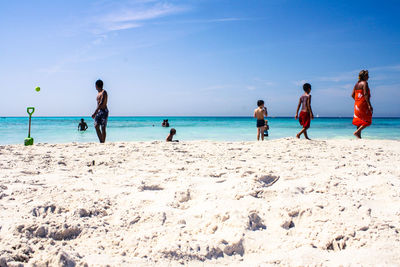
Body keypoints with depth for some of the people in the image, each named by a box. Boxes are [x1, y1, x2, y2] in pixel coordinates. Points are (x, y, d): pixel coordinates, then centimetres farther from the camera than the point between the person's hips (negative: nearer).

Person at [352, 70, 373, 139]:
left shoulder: (357, 84, 13)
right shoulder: (364, 83, -9)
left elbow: (352, 95, 11)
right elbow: (365, 94, -19)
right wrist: (369, 105, -21)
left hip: (357, 105, 8)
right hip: (363, 104, -8)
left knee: (359, 121, 11)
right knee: (367, 121, 0)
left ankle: (359, 136, 9)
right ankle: (357, 132, -11)